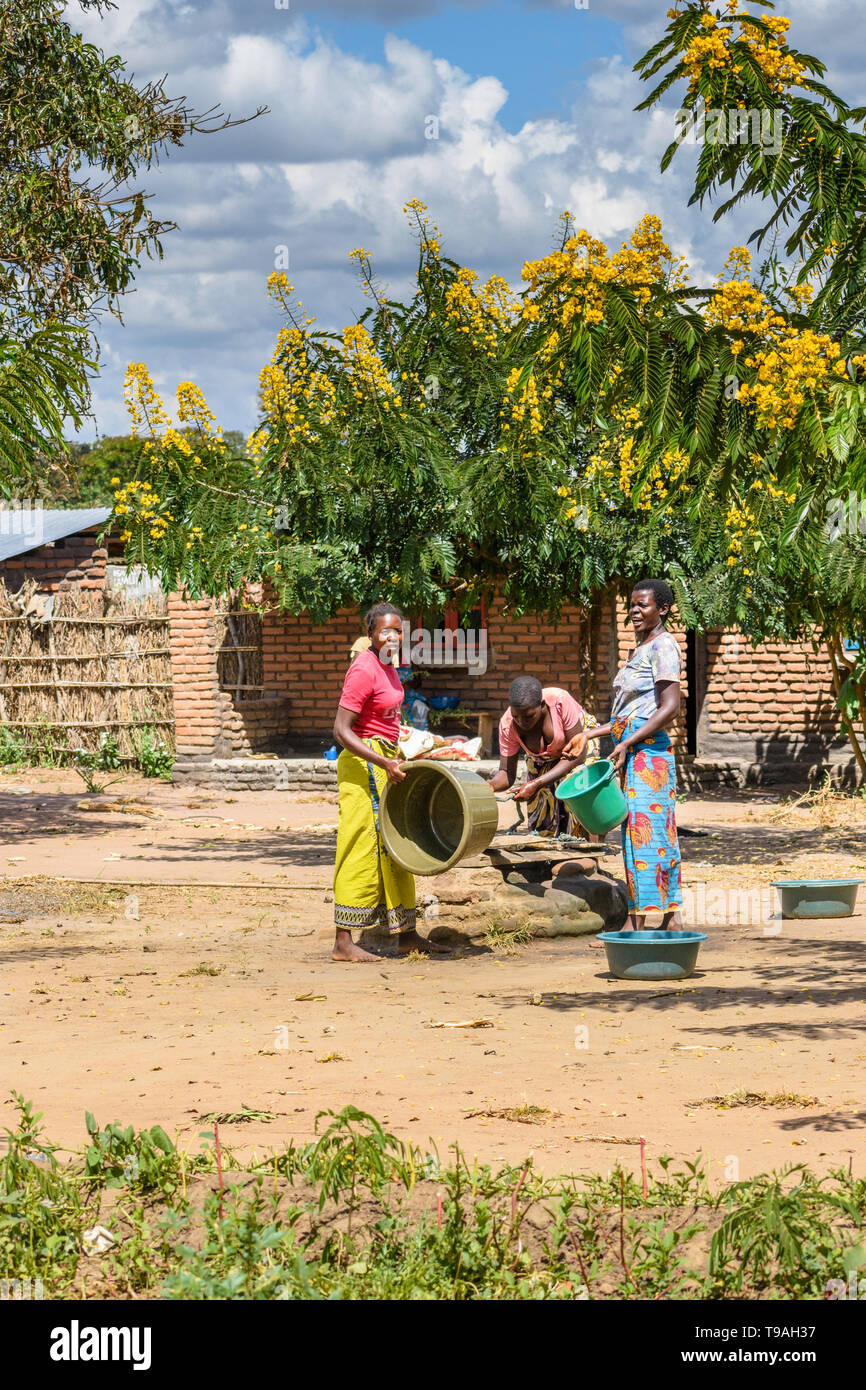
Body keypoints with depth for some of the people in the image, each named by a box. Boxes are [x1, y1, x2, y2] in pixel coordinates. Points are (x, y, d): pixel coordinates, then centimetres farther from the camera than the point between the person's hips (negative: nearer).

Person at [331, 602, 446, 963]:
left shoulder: (386, 666, 10)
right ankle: (343, 942, -7)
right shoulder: (364, 670, -18)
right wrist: (383, 763, -28)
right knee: (363, 851, -9)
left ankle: (406, 935, 21)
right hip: (363, 765, -10)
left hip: (384, 761, 10)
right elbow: (341, 730, -23)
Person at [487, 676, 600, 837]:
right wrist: (491, 786, -46)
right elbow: (506, 773, -21)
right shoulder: (507, 725, -28)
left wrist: (537, 784, -39)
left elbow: (578, 753, -32)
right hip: (543, 759, 3)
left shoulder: (561, 701, -38)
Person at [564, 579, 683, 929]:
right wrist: (588, 735, 19)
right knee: (658, 834, 9)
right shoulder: (638, 650, 19)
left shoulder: (663, 646, -9)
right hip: (632, 748, 10)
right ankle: (672, 917, 11)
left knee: (641, 829, -10)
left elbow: (669, 709, -17)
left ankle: (638, 922, -11)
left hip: (648, 748, -10)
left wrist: (626, 743, -20)